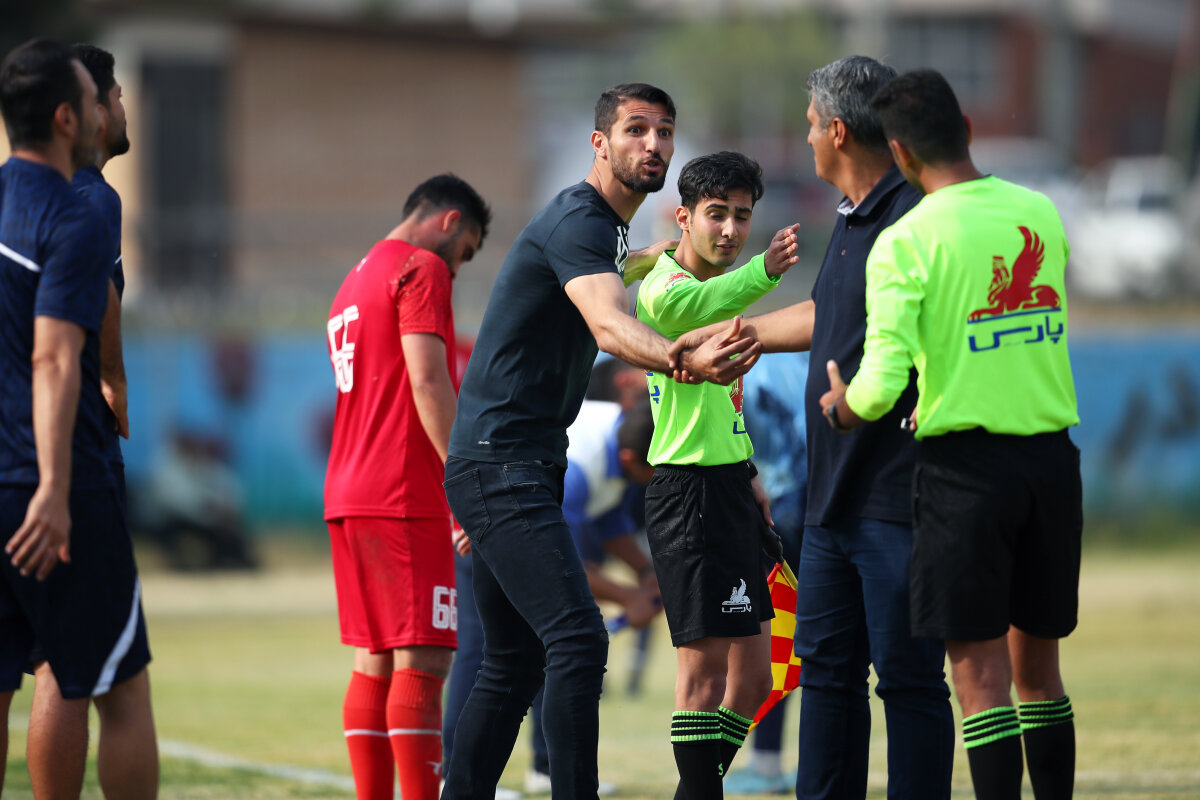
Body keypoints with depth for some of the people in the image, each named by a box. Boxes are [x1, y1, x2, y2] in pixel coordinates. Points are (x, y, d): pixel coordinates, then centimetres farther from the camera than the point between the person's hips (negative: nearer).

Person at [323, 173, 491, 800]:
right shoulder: (422, 270, -5)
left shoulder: (353, 284, 23)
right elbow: (427, 384, -16)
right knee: (422, 663, -12)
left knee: (375, 665, 9)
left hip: (347, 497, 9)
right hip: (405, 500, -9)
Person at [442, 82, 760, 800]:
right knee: (577, 639, -22)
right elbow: (610, 325, -37)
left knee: (515, 661, 13)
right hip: (502, 465, -11)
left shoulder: (609, 229, 17)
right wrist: (688, 361, -52)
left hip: (529, 465, 11)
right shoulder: (578, 222, -16)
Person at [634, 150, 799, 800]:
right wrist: (765, 271, -57)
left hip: (726, 489, 10)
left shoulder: (723, 287, 18)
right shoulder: (666, 287, -13)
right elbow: (701, 304, -39)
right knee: (705, 669, -10)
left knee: (751, 678, 11)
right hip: (689, 491, -10)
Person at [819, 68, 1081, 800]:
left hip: (966, 463, -5)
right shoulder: (1041, 214, 6)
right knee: (1038, 664, 16)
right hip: (1051, 460, 5)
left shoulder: (905, 243, -11)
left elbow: (882, 384, -17)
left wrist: (842, 407, 6)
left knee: (981, 671, -2)